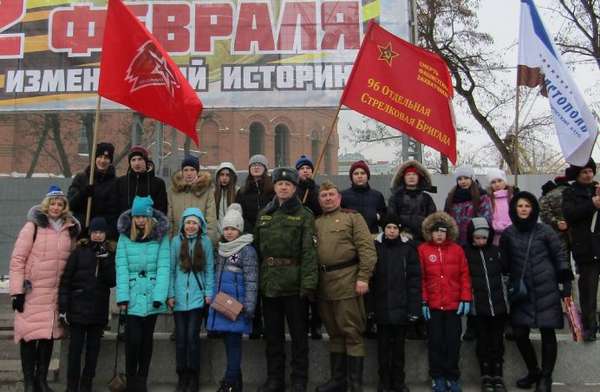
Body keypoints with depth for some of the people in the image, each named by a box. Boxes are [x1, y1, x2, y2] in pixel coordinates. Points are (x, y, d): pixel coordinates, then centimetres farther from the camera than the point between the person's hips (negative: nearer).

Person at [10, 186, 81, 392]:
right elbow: (17, 259, -7)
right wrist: (17, 290, -11)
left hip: (57, 293, 4)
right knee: (30, 336, 1)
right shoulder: (33, 226, -5)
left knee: (49, 336, 9)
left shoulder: (70, 229, 8)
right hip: (32, 292, -4)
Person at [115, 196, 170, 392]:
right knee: (133, 338, -6)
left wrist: (159, 296, -15)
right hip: (132, 295, 0)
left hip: (152, 295, 1)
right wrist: (122, 296, -13)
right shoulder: (125, 236, 1)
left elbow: (163, 267, -7)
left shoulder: (161, 236, -1)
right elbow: (121, 267, -4)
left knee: (146, 338, 10)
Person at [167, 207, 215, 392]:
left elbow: (209, 269, 2)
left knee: (192, 336, -1)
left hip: (197, 296, -1)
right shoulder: (176, 241, 1)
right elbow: (171, 269, 2)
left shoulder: (205, 242, 0)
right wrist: (170, 294, -1)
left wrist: (209, 293, -2)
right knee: (180, 337, 5)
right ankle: (182, 377, 16)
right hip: (180, 297, 1)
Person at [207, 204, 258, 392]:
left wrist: (249, 306, -17)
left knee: (233, 341, -4)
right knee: (228, 341, 11)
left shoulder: (247, 250, -9)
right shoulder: (222, 249, 14)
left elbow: (251, 281, -12)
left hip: (236, 303, -7)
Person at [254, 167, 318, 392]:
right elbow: (256, 247, 13)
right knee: (273, 333, 12)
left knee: (298, 333, 5)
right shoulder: (264, 215, 12)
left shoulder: (304, 215, -2)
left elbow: (309, 251, -10)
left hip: (294, 283, -4)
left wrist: (309, 283, -17)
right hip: (269, 282, 5)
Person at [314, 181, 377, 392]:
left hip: (347, 280, -5)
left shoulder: (352, 217, 3)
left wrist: (363, 277, -15)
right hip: (323, 283, 5)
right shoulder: (316, 223, 18)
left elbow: (366, 248, -6)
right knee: (334, 332, 13)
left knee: (351, 331, -2)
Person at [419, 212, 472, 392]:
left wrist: (465, 299, -3)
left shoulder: (457, 250, 3)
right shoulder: (423, 250, -2)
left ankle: (452, 377, 18)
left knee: (453, 342, 7)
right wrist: (422, 301, -6)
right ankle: (437, 377, 17)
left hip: (453, 305, 1)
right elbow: (420, 278, -3)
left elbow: (464, 275, 3)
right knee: (435, 342, 7)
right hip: (432, 305, -1)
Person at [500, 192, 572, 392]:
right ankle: (533, 372, 26)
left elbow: (560, 255, 1)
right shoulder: (508, 234, 4)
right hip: (521, 291, 3)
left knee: (547, 333, 1)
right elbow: (504, 263, 11)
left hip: (546, 290, -2)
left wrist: (566, 281, -4)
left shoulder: (545, 231, -2)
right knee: (519, 334, 3)